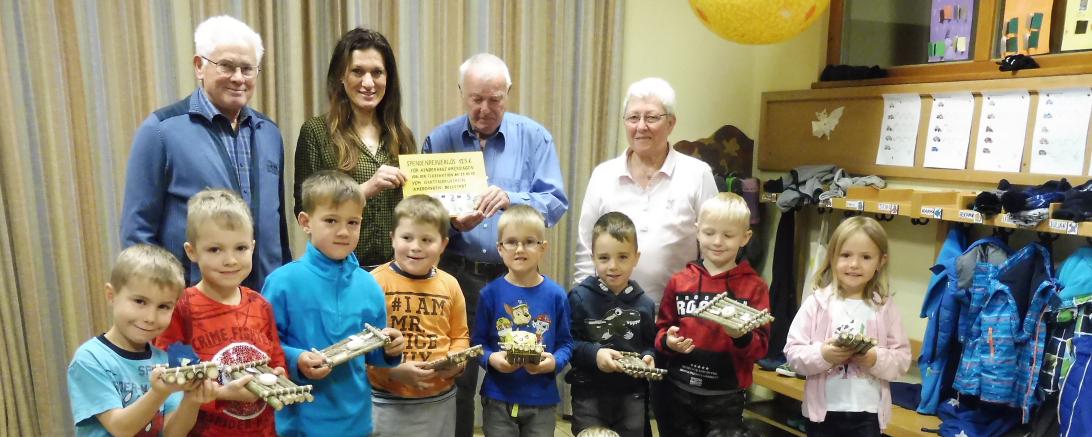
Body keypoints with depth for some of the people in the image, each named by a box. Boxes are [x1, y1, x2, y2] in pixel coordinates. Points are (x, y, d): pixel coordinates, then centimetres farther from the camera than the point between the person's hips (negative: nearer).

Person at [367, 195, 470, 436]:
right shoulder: (376, 282, -11)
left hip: (441, 400, 4)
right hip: (389, 403, -4)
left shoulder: (450, 285, 2)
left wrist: (457, 362, -7)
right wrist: (393, 370, -20)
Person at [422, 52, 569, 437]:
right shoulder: (439, 140, 2)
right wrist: (452, 222, -20)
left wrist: (512, 199, -25)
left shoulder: (534, 137, -1)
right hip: (457, 275, 1)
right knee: (456, 378, 11)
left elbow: (556, 203, -9)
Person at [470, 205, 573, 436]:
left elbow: (565, 342, 0)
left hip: (542, 399, 1)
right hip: (498, 397, -1)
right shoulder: (490, 293, -7)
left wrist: (555, 362, -18)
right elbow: (477, 341, -2)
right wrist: (490, 358, -21)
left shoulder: (555, 294, -4)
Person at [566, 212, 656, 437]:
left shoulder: (644, 304, 0)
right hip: (589, 393, -3)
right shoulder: (579, 297, -10)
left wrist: (648, 358, -11)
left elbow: (650, 344, 9)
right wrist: (593, 355, -25)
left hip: (632, 395, 3)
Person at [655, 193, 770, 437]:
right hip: (678, 391, 3)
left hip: (726, 397, -2)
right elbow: (661, 330, 7)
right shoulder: (679, 282, 1)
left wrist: (742, 336, -27)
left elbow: (760, 347, -7)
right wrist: (668, 341, -14)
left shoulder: (754, 287, -5)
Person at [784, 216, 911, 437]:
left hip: (867, 413, 1)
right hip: (824, 411, -1)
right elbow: (792, 352, -8)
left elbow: (902, 359, -1)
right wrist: (822, 355, -24)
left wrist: (877, 360, -20)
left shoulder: (885, 307, -1)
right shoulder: (816, 303, -6)